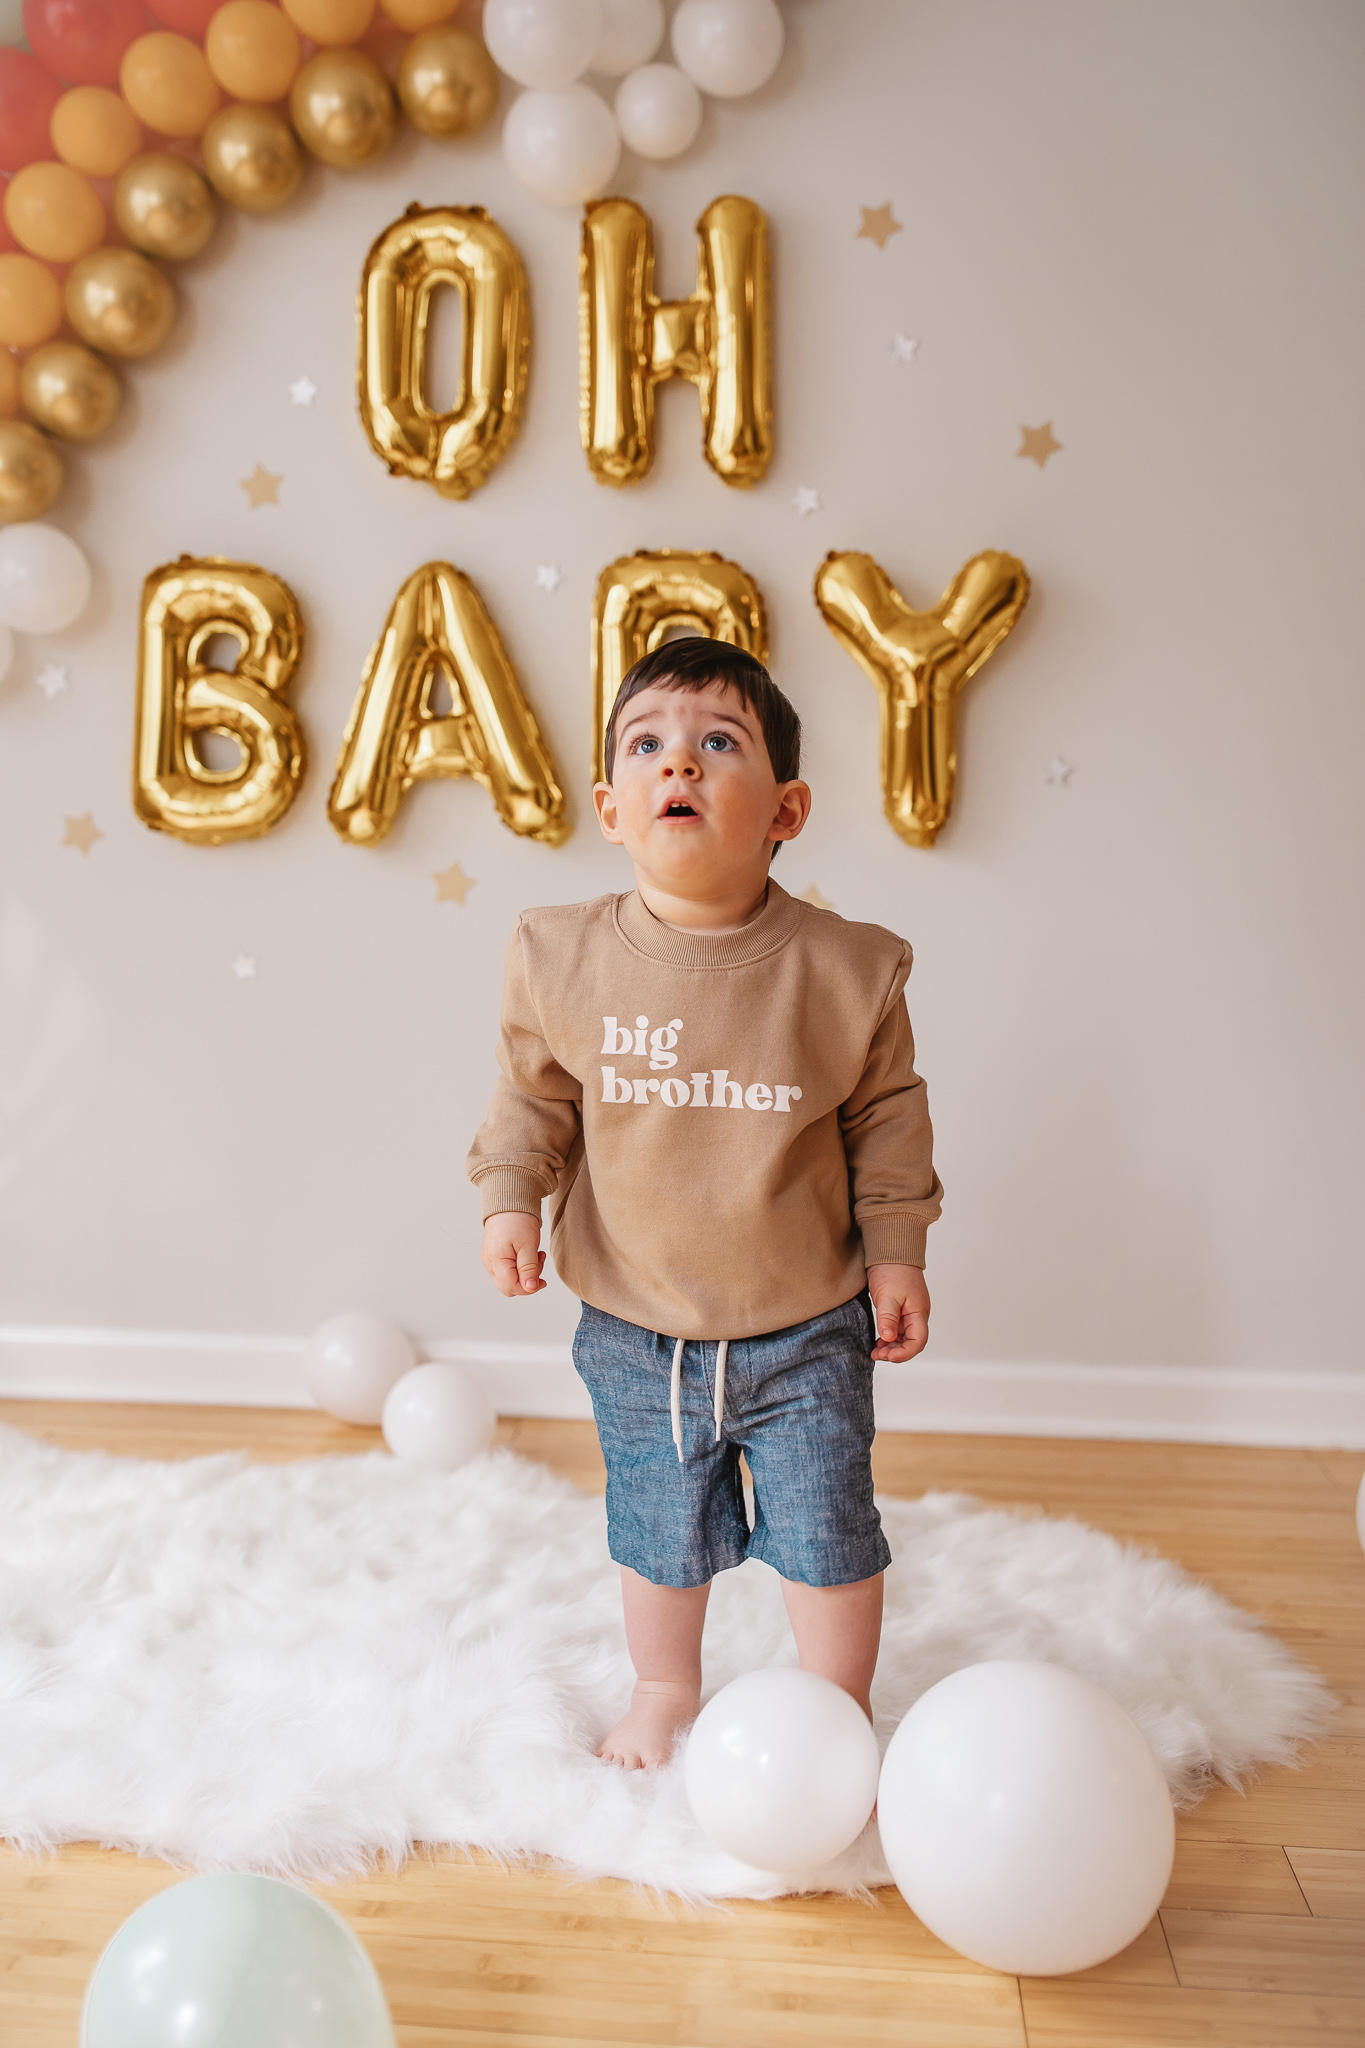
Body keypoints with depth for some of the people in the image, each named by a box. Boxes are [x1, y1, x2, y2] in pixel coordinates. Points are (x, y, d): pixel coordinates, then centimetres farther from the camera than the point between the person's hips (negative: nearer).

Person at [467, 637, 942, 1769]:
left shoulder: (846, 967, -14)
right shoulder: (563, 957, -12)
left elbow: (888, 1116, -2)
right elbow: (533, 1095, 3)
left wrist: (897, 1253, 0)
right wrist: (510, 1201, -7)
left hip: (806, 1330, -1)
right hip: (636, 1334, 2)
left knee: (829, 1537, 12)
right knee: (660, 1534, 21)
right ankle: (666, 1690, 49)